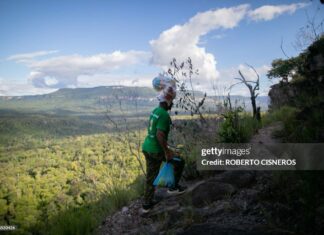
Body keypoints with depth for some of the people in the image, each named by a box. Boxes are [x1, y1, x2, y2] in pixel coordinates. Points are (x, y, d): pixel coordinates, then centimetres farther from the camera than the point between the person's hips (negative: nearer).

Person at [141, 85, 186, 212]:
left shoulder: (155, 110, 10)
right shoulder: (164, 115, -20)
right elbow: (160, 135, -28)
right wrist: (167, 152, -21)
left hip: (147, 147, 9)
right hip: (156, 150, -9)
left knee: (151, 176, 17)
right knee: (179, 162, 11)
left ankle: (147, 204, 26)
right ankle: (173, 187, 22)